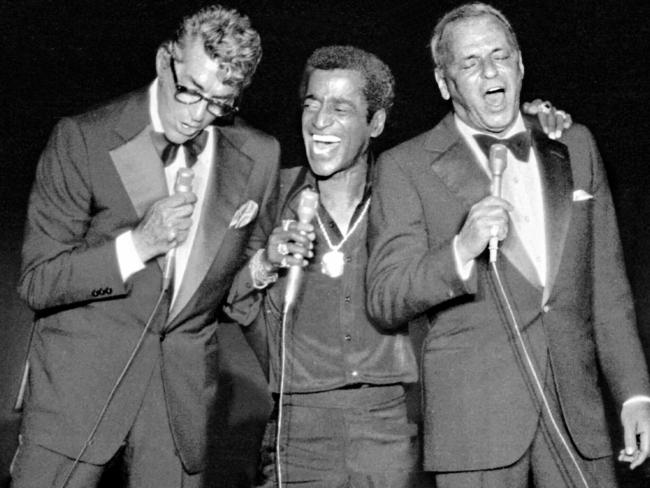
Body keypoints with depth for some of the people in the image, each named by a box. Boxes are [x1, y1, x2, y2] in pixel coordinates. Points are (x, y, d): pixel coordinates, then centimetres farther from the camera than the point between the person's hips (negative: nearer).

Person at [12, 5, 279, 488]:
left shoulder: (259, 157, -1)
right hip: (77, 382, -2)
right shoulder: (82, 139, -9)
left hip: (183, 393, 2)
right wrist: (137, 243, -20)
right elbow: (37, 284, -10)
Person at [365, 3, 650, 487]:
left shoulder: (575, 147, 11)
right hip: (473, 420, -3)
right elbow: (384, 304, -5)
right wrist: (460, 251, -21)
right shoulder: (406, 167, -2)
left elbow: (607, 284, 13)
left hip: (577, 409, 3)